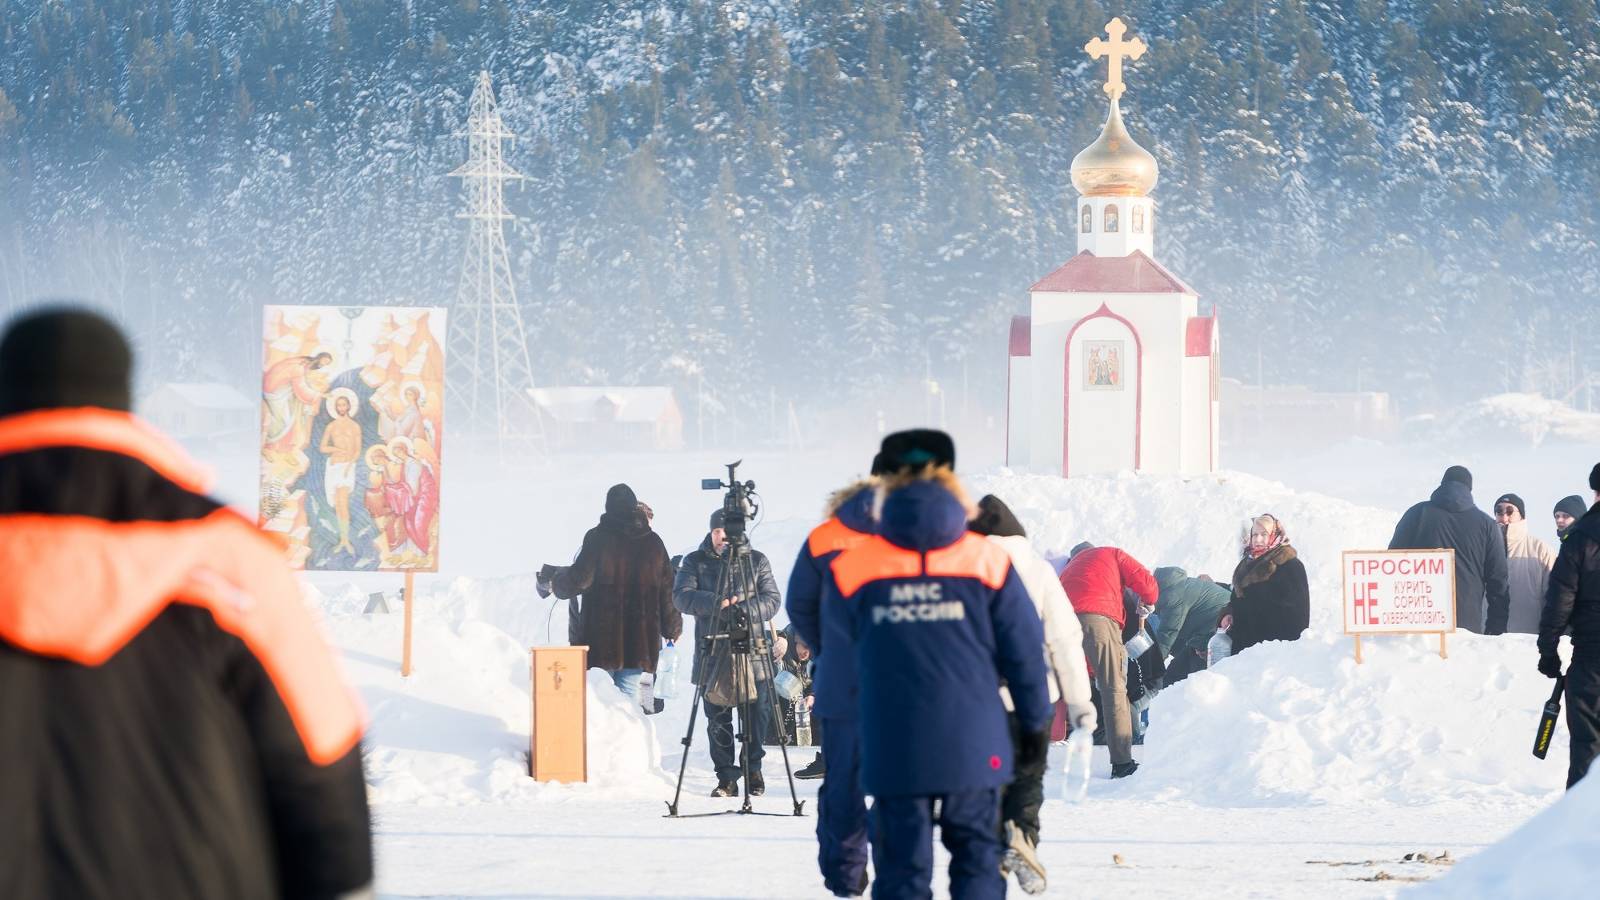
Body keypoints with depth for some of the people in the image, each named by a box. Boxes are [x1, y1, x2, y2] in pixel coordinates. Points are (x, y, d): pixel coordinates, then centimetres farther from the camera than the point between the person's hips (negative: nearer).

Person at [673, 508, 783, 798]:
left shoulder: (757, 561, 9)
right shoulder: (695, 562, 9)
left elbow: (773, 599, 3)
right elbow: (682, 597, -5)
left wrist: (747, 610, -16)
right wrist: (716, 602, -19)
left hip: (752, 652, 0)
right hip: (713, 653, 0)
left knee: (756, 716, -1)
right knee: (718, 719, 0)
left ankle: (753, 770, 16)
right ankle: (726, 777, 6)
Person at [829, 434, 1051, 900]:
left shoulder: (856, 566, -2)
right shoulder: (986, 561, -3)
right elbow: (1023, 650, 2)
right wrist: (1035, 723, 13)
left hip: (893, 750, 0)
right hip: (971, 744, 0)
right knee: (976, 859, 13)